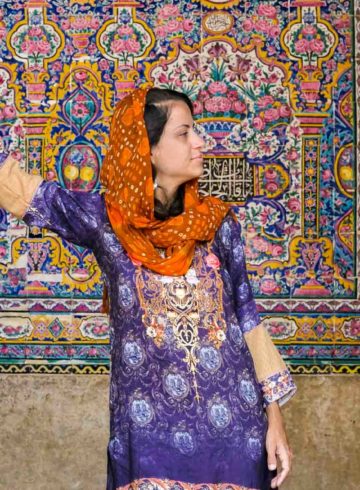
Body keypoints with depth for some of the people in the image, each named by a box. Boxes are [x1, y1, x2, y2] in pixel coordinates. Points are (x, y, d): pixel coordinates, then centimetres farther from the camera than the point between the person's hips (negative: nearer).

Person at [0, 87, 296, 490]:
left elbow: (247, 318, 4)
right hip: (147, 428, -2)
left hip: (232, 425, 2)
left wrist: (274, 415, 3)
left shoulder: (219, 222, 0)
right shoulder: (103, 219, -4)